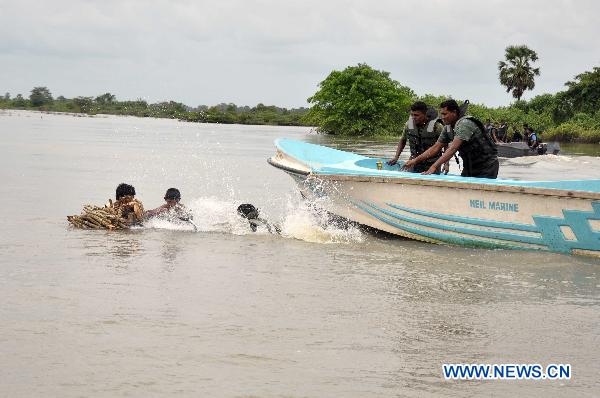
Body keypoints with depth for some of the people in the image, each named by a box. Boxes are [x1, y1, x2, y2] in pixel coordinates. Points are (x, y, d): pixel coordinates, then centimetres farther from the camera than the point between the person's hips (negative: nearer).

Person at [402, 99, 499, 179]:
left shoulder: (465, 124, -26)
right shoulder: (448, 128, 3)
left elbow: (453, 148, -35)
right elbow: (436, 148, 7)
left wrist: (434, 167, -41)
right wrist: (416, 160, -3)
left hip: (486, 166, -8)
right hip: (470, 165, 8)